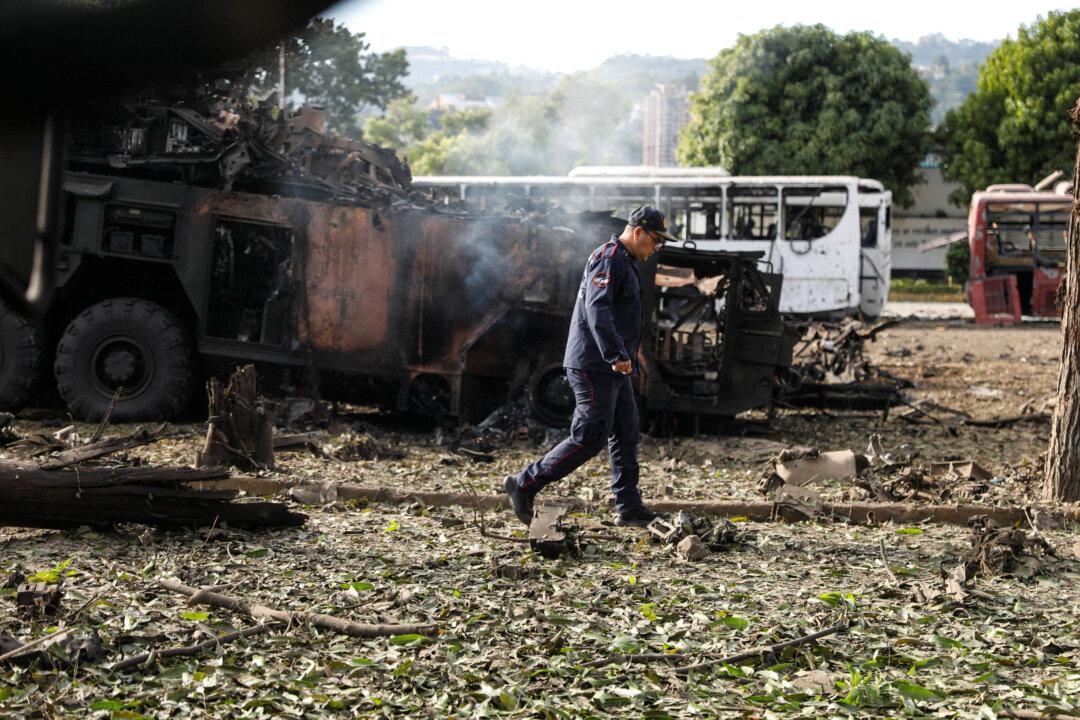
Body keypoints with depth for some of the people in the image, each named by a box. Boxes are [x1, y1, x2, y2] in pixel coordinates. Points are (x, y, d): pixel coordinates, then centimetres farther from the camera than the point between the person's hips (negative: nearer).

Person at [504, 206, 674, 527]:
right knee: (589, 438, -9)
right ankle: (524, 485, -3)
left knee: (626, 435, 10)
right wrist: (616, 355, -36)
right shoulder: (608, 259, -14)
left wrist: (627, 352, 25)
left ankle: (629, 508, 14)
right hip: (593, 366, -11)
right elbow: (596, 309, -28)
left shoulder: (623, 261, 20)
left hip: (612, 368, 11)